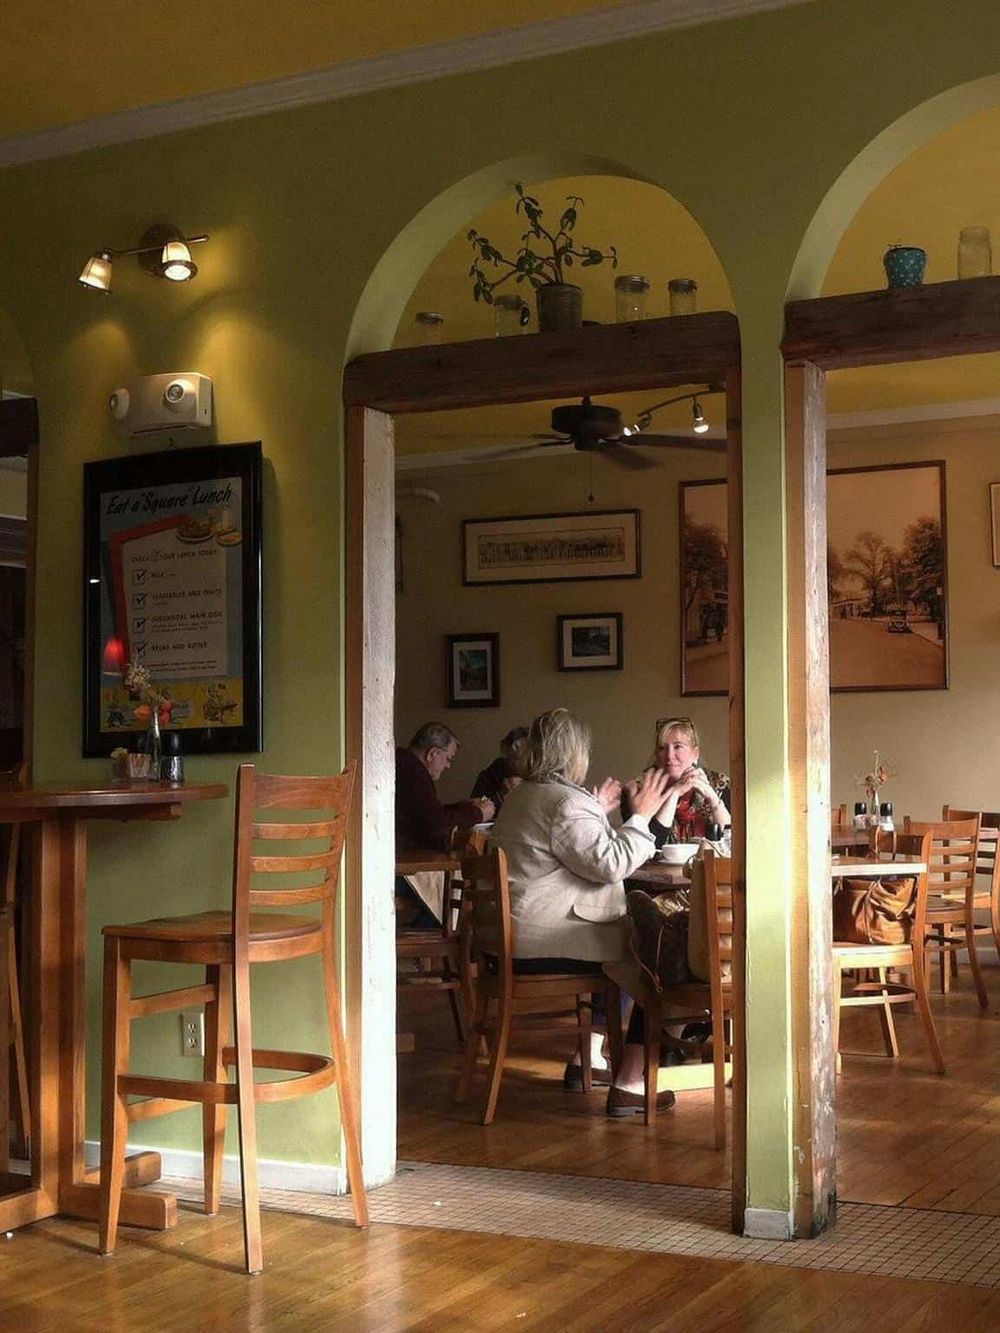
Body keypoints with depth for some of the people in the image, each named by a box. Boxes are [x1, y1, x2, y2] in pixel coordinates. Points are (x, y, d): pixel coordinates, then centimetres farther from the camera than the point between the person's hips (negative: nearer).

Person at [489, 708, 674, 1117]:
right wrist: (640, 817, -11)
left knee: (623, 938, 27)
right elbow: (610, 864, -21)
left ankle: (588, 1060, 30)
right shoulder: (566, 803, -16)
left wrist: (597, 812, 34)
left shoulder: (520, 797, 17)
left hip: (515, 935, 11)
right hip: (546, 942, -11)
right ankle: (629, 1084, -8)